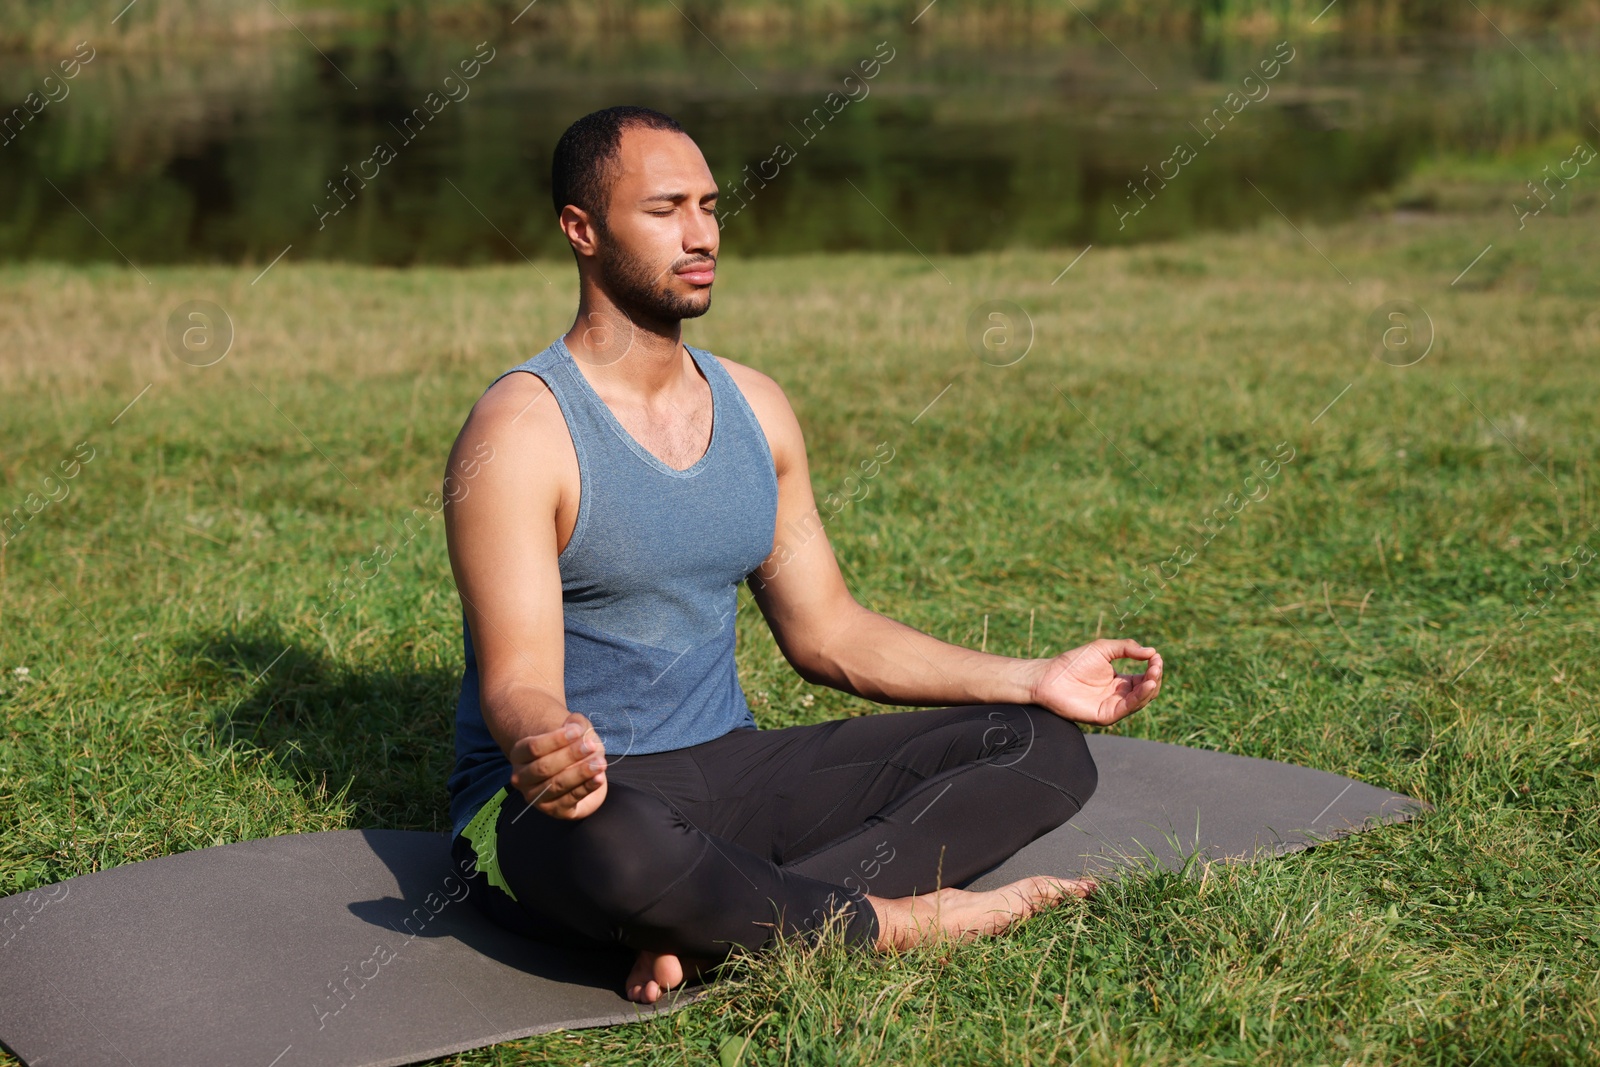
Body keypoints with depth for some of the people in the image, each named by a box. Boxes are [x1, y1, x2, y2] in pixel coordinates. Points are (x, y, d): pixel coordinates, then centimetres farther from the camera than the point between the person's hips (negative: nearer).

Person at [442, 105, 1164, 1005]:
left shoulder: (755, 407, 9)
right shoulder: (522, 431, -12)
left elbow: (828, 633, 14)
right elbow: (518, 685, -19)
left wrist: (1035, 680, 5)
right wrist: (545, 748, -45)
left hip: (731, 768, 7)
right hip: (572, 799, -7)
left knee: (1044, 747, -5)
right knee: (610, 844, -44)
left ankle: (722, 930, -24)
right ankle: (897, 920, -18)